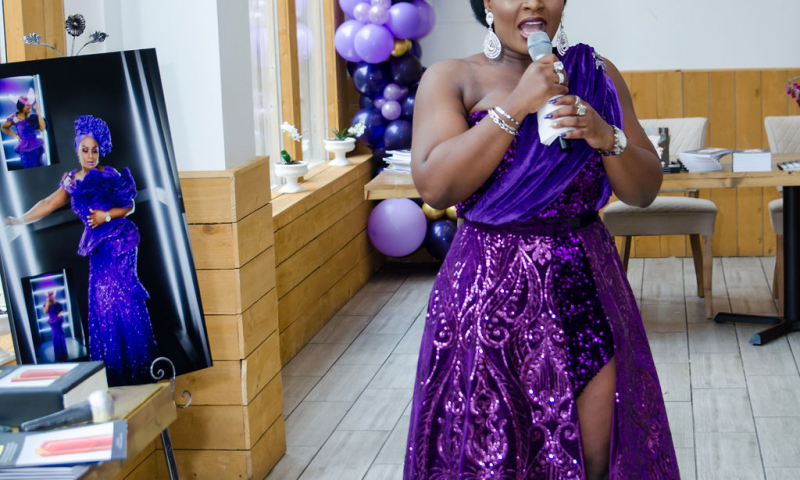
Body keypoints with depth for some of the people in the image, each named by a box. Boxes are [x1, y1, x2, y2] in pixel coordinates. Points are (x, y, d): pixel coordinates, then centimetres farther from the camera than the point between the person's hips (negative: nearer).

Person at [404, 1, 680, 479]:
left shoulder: (597, 74, 8)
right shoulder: (451, 78, 0)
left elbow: (644, 191, 7)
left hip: (586, 285, 3)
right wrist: (515, 107, -18)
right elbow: (434, 185, -15)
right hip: (490, 293, -2)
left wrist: (607, 137, -13)